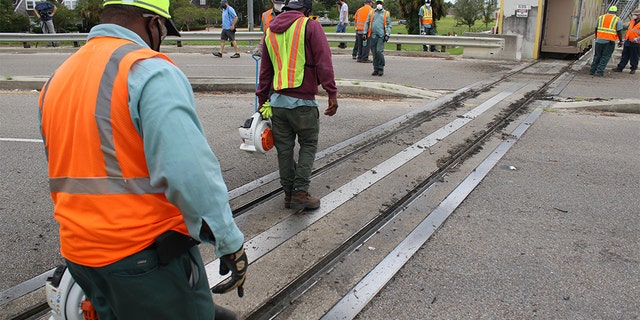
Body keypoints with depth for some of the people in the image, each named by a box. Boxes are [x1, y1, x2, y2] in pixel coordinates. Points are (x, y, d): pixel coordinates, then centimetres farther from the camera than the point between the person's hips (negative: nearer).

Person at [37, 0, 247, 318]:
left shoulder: (55, 81, 9)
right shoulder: (150, 70, -16)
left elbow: (63, 174, 13)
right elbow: (191, 171, -27)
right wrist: (230, 244, -21)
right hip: (148, 256, -8)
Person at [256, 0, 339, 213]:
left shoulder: (270, 31, 15)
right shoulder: (310, 26, -3)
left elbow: (265, 71, 19)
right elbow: (324, 63, -13)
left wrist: (262, 100, 24)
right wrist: (332, 94, -12)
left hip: (277, 100, 5)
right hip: (303, 101, -5)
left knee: (284, 149, 12)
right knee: (308, 145, 8)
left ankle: (289, 193, 20)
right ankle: (300, 192, 2)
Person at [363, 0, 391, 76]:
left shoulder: (386, 13, 11)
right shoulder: (371, 13, 16)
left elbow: (389, 25, 7)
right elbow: (367, 23, 16)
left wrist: (387, 34, -5)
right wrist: (365, 33, 7)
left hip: (381, 36, -3)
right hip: (372, 36, 3)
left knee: (379, 51, -15)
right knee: (374, 53, 3)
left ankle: (381, 68, -3)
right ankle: (376, 69, 11)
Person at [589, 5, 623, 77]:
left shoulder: (601, 17, 9)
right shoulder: (617, 19, -1)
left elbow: (596, 29, 14)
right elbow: (619, 31, -5)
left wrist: (596, 37, 28)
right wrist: (620, 41, 5)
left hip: (599, 40, 3)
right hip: (610, 41, -3)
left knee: (597, 56, 13)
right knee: (605, 57, 3)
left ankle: (592, 70, 13)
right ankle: (599, 71, -2)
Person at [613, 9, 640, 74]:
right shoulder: (631, 22, 14)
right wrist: (625, 38, 19)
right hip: (627, 42, 6)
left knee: (634, 57, 3)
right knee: (624, 56, 9)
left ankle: (633, 68, 14)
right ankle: (620, 67, 13)